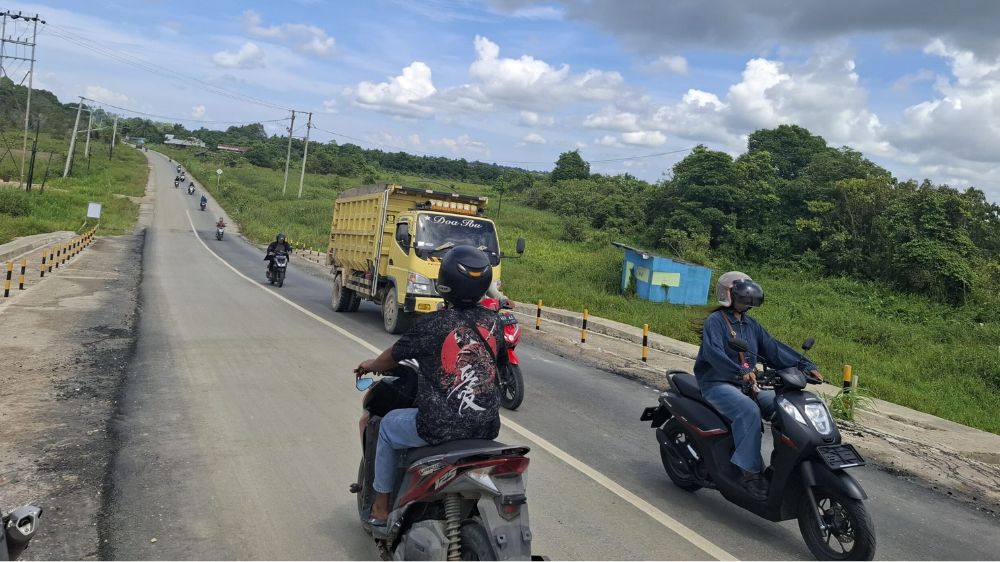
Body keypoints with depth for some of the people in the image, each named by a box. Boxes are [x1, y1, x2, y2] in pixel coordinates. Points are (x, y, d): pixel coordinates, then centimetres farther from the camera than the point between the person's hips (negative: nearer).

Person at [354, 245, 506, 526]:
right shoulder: (494, 321, 0)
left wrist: (370, 365, 24)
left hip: (441, 428, -5)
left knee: (389, 425, 23)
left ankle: (381, 508, 33)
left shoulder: (432, 325, -14)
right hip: (487, 428, 5)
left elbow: (392, 357, 2)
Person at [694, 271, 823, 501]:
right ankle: (750, 472, -33)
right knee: (749, 411, -34)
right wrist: (740, 372, -40)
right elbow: (713, 352, -24)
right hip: (718, 385, -7)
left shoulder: (751, 325, 18)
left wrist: (805, 365, -5)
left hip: (747, 387, 7)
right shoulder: (715, 321, -6)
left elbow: (773, 349, 9)